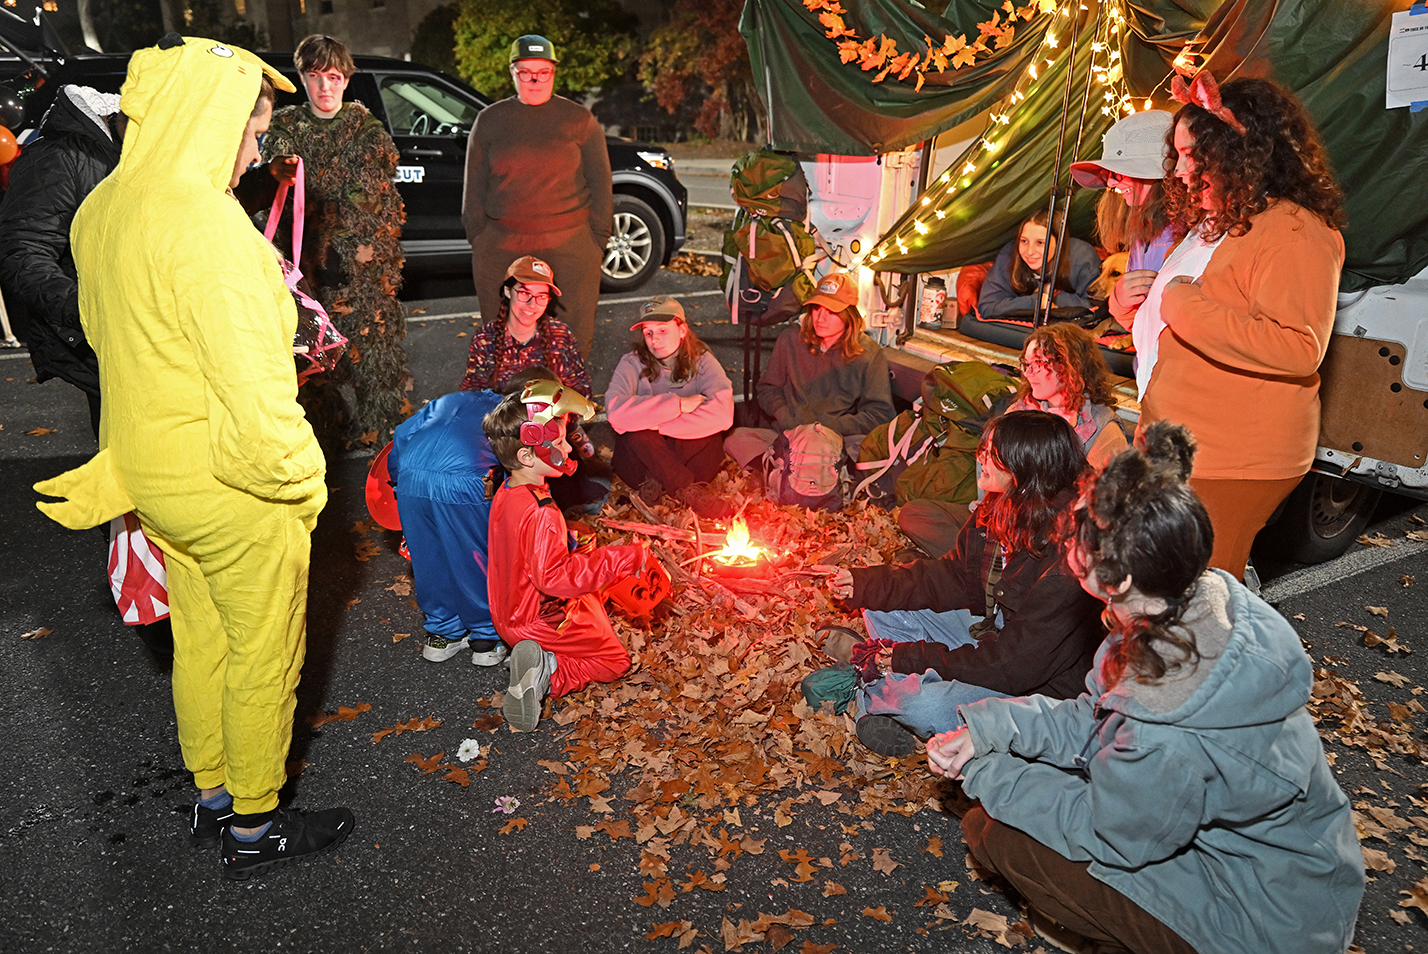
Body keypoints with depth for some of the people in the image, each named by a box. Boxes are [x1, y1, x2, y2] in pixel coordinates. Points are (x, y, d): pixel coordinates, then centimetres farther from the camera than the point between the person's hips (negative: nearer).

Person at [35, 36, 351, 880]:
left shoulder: (99, 210, 5)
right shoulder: (204, 219, -25)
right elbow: (255, 387, -29)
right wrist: (302, 477, -15)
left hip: (154, 475, 9)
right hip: (235, 493, -9)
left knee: (200, 642, 23)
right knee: (263, 659, 10)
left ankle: (212, 797, 41)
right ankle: (254, 829, 28)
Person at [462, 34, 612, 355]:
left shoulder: (579, 119, 7)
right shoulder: (489, 120, 11)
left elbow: (600, 184, 7)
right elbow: (474, 186, 14)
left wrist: (597, 241, 1)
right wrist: (477, 239, 7)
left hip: (569, 248, -1)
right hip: (500, 250, 2)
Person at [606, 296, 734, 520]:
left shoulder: (701, 360, -5)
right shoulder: (632, 364, -8)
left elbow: (723, 414, -24)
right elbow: (616, 413, -29)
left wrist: (655, 423, -28)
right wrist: (679, 404, -27)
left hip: (691, 452, 1)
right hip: (641, 459, -1)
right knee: (638, 432, -32)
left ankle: (658, 482, -24)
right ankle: (690, 492, -33)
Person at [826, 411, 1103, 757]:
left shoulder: (1066, 563, -32)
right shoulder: (1003, 509, -7)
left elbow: (1016, 665, -28)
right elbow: (955, 577, 4)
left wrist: (915, 659, -22)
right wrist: (865, 584, -2)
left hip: (1041, 685, -8)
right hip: (995, 628, 8)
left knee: (926, 707, -28)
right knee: (881, 608, 2)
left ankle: (860, 656, 2)